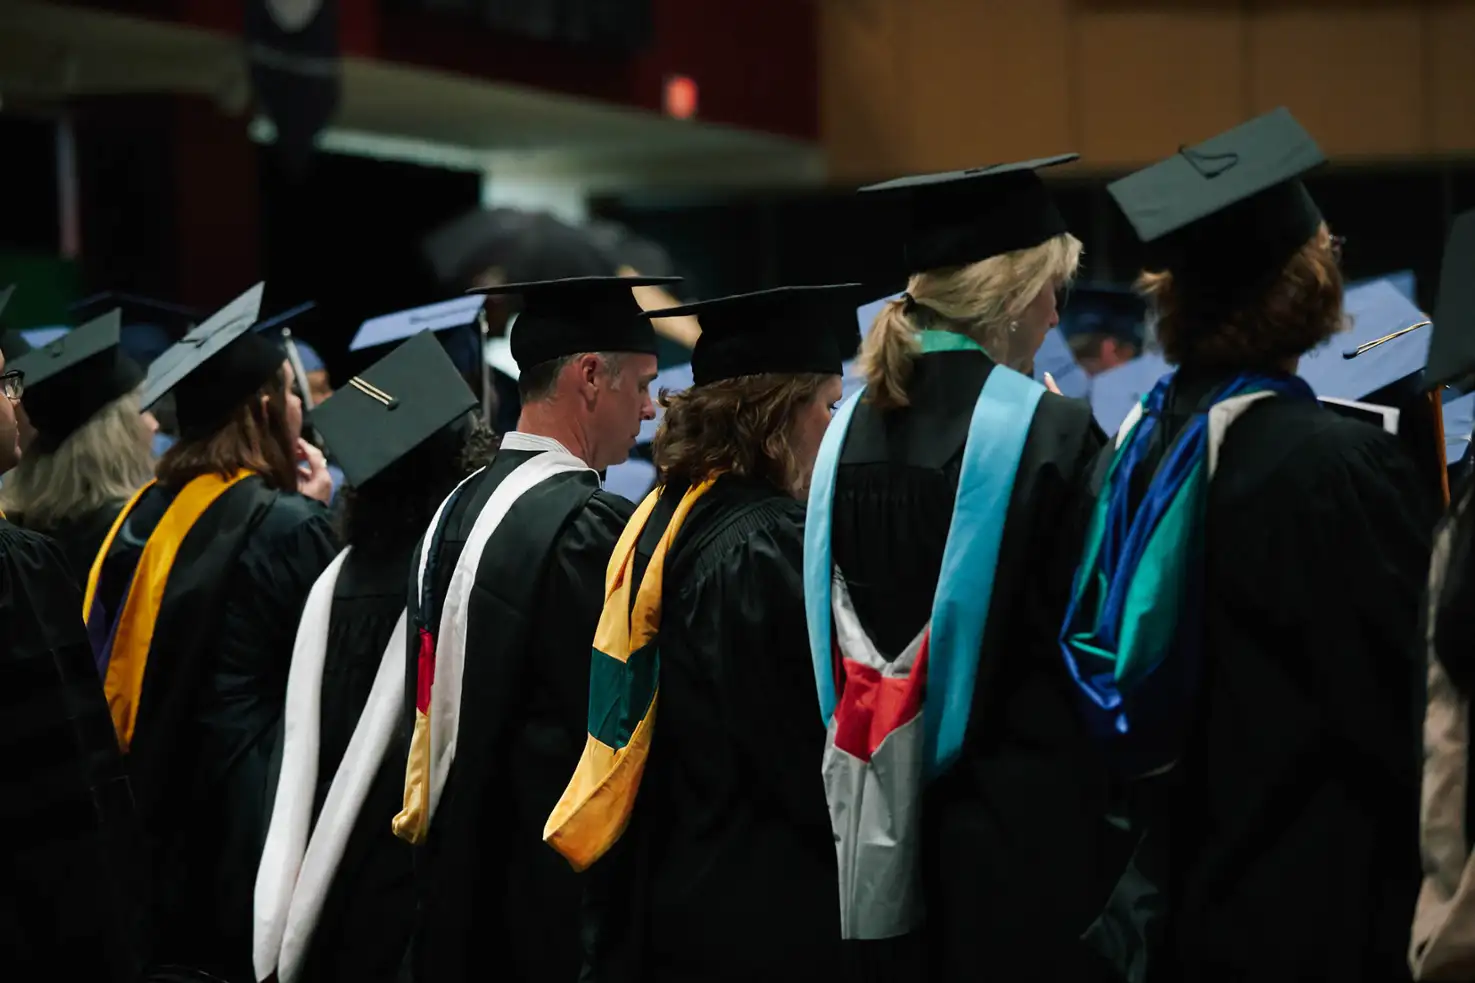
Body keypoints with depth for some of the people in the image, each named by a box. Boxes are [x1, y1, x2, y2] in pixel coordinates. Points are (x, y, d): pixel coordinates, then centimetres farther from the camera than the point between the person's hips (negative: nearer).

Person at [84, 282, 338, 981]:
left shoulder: (149, 511, 4)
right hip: (260, 795, -7)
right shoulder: (286, 524, -18)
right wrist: (318, 514, -3)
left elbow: (118, 654, 12)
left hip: (163, 792, 7)